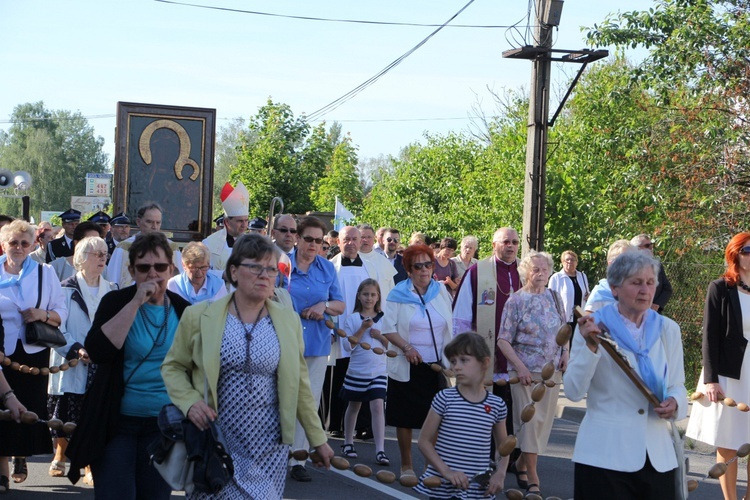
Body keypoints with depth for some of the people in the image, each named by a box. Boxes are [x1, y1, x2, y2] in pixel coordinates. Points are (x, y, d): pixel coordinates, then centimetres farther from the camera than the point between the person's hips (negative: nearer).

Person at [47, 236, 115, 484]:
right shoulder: (67, 289, 0)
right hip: (71, 366, -2)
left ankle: (91, 468, 5)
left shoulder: (111, 291, 10)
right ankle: (59, 457, 27)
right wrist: (76, 350, -17)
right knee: (66, 415, 4)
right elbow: (56, 327, -6)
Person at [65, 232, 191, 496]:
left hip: (163, 425, 2)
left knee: (155, 493, 8)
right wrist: (136, 302, -21)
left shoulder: (183, 310, 3)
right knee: (114, 493, -6)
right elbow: (97, 350, -20)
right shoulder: (116, 302, -3)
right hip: (117, 423, -2)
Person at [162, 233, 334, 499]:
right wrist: (190, 402, -12)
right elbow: (173, 367, 7)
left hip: (268, 450, 1)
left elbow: (299, 384, 11)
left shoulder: (289, 320, 5)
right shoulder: (199, 316, -1)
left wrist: (318, 439, 12)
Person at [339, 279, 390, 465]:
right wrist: (363, 329, -16)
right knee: (353, 406, 14)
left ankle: (380, 450, -13)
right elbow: (348, 346, -9)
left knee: (378, 406, -11)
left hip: (378, 371, 0)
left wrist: (380, 336, -13)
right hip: (356, 370, 0)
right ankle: (348, 443, 31)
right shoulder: (353, 319, -1)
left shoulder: (384, 319, 3)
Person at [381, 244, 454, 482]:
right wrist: (407, 348, -18)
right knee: (405, 418, 5)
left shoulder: (441, 292, 7)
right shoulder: (398, 294, -2)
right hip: (407, 367, -2)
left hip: (436, 365, 2)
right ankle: (406, 465, 18)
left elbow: (450, 326, 13)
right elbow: (388, 328, -5)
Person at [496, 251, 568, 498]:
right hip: (526, 371, -4)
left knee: (544, 421, 8)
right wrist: (520, 368, -15)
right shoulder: (516, 300, -5)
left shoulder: (554, 297, 8)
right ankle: (532, 477, 0)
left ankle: (521, 464, 27)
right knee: (530, 420, -6)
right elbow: (503, 341, -6)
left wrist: (565, 353, -1)